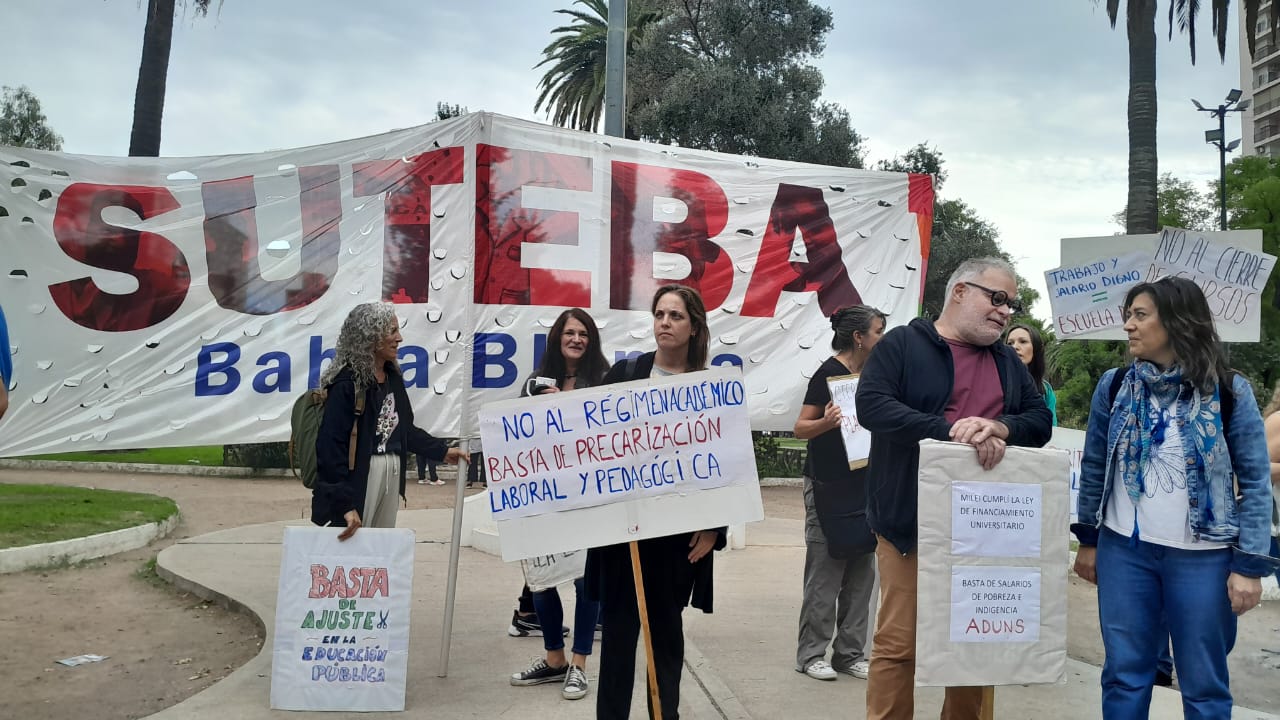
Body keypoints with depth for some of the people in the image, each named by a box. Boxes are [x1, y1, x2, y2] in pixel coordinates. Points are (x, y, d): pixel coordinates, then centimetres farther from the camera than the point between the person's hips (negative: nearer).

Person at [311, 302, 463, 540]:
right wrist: (345, 504, -22)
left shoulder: (392, 375, 8)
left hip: (392, 471, 8)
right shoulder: (348, 382, -16)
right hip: (358, 477, -8)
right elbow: (331, 446, -19)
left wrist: (441, 451, 19)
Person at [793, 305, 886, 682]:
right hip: (829, 487, -7)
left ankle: (850, 653, 16)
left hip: (863, 485, 8)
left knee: (861, 574, 8)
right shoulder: (829, 372, -9)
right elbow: (801, 428, -12)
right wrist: (827, 422, -31)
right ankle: (811, 654, 7)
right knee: (824, 574, -4)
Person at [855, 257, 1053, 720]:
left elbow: (1041, 419, 9)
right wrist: (951, 431, -24)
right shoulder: (903, 344, -2)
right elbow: (872, 405, -16)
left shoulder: (1007, 361, 17)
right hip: (914, 521, -5)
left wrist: (1000, 427, -14)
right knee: (899, 641, -2)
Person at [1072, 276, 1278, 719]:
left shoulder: (1230, 392, -6)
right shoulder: (1113, 386, 0)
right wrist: (1088, 540, 9)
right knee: (1124, 675, 10)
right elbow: (1093, 467, 8)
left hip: (1203, 558, -2)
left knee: (1204, 684, 9)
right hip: (1123, 550, 2)